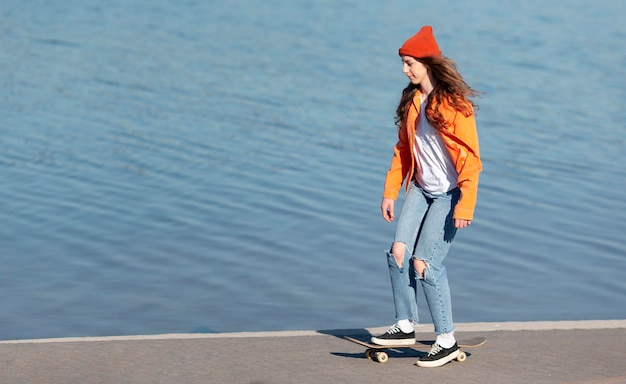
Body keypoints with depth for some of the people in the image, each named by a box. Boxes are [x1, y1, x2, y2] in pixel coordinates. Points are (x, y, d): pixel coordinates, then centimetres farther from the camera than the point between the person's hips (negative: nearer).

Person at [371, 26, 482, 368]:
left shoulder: (454, 103, -15)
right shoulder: (411, 100, 8)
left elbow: (470, 157, -17)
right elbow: (403, 148, 16)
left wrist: (465, 205, -21)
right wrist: (389, 193, 14)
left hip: (449, 193, -7)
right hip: (420, 189, 7)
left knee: (424, 263, -10)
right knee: (398, 252, -4)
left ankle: (447, 341, 1)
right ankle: (405, 326, 11)